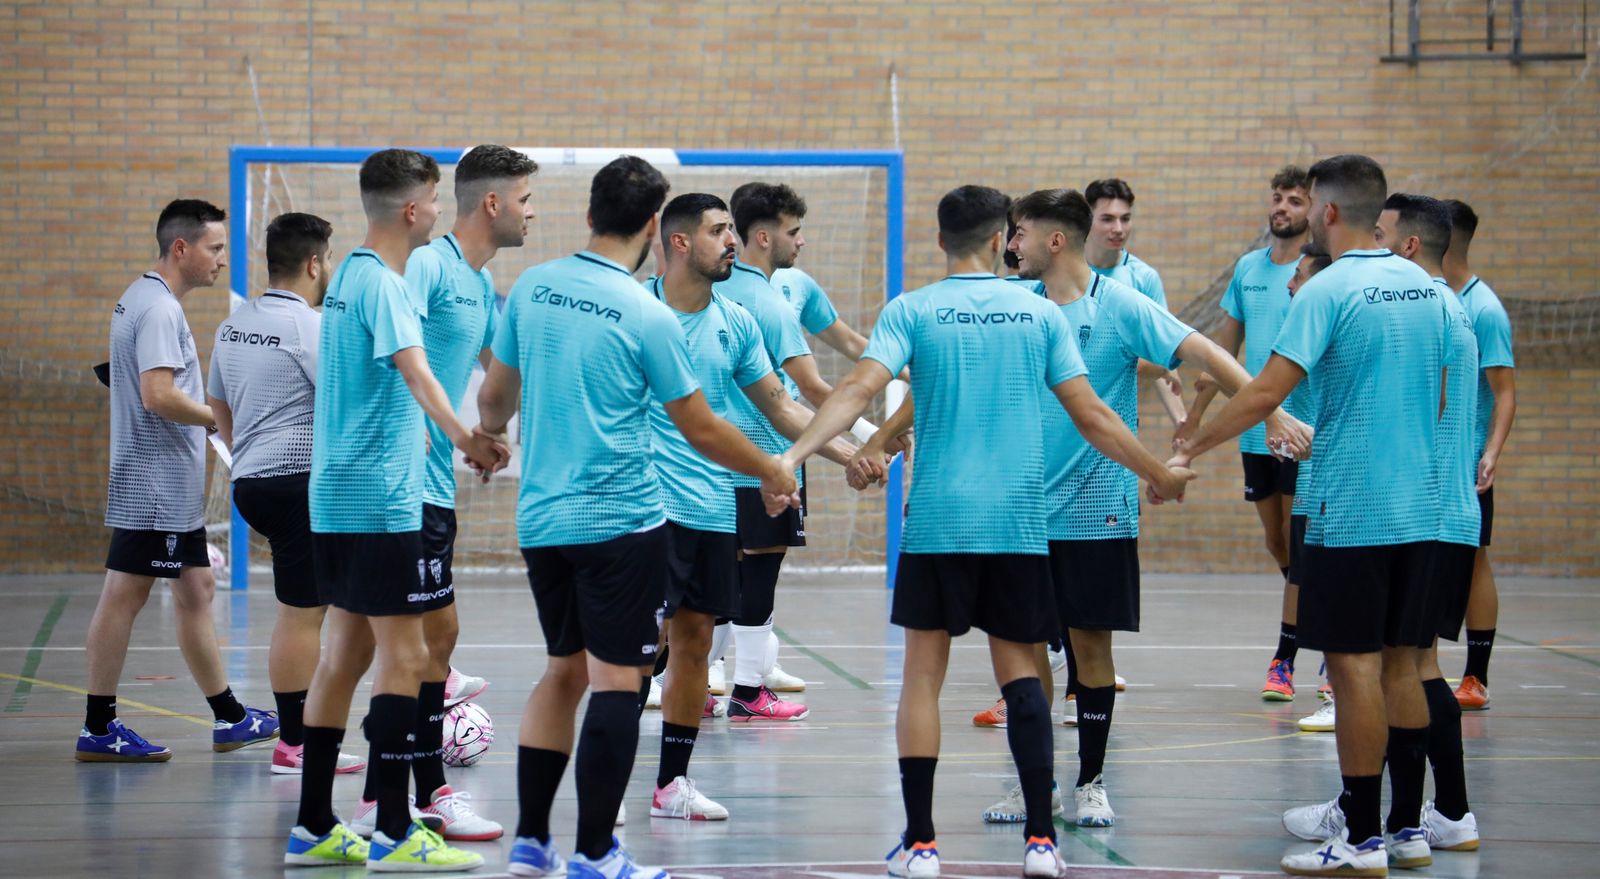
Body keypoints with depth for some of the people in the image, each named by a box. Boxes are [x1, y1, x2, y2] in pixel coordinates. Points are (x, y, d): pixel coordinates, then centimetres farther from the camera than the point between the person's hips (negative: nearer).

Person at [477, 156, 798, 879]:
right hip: (620, 521, -6)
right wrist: (773, 473, 9)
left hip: (541, 516, 6)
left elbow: (495, 394, 15)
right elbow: (701, 430, -7)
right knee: (616, 678, -1)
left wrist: (488, 433, 38)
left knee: (564, 669, 17)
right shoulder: (647, 316, -13)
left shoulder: (532, 288, 3)